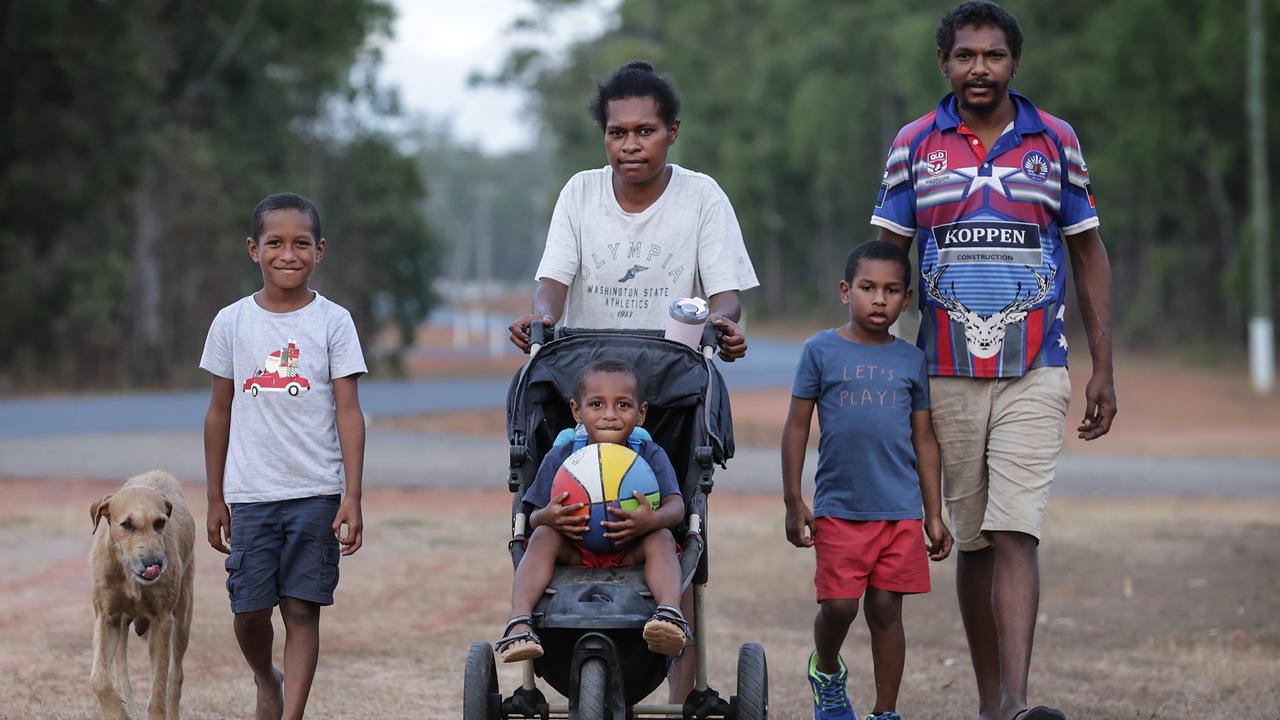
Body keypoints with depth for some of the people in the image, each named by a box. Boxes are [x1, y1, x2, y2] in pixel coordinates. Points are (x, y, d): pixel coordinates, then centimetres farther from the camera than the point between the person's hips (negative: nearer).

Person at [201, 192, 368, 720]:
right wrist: (215, 499, 11)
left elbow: (348, 413, -2)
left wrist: (351, 497, -10)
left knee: (302, 609, -3)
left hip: (316, 492, -1)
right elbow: (219, 412, 11)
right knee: (248, 607, 4)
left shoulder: (333, 322, 0)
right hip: (250, 492, 2)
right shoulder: (232, 323, 5)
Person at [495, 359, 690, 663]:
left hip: (630, 554, -1)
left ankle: (670, 612, -56)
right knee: (543, 536, -27)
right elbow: (533, 519, 2)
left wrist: (653, 520, -41)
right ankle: (518, 624, -44)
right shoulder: (559, 458, 3)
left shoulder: (651, 456, 0)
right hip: (574, 553, 1)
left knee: (662, 538, -30)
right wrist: (547, 517, -27)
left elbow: (676, 506, -13)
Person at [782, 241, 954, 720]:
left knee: (886, 609, 3)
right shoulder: (821, 351, 1)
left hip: (901, 510, 2)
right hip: (838, 509, -1)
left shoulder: (912, 361, 7)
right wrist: (794, 502, 0)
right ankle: (826, 672, 27)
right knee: (838, 604, -4)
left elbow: (925, 440, 12)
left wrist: (934, 514, 10)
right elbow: (797, 427, 4)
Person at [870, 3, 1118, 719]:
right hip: (948, 376, 2)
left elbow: (1090, 256, 10)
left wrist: (1104, 370, 5)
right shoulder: (915, 145, 6)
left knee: (1016, 534, -15)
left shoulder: (1057, 142, 5)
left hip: (1033, 373, -1)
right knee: (973, 541, 7)